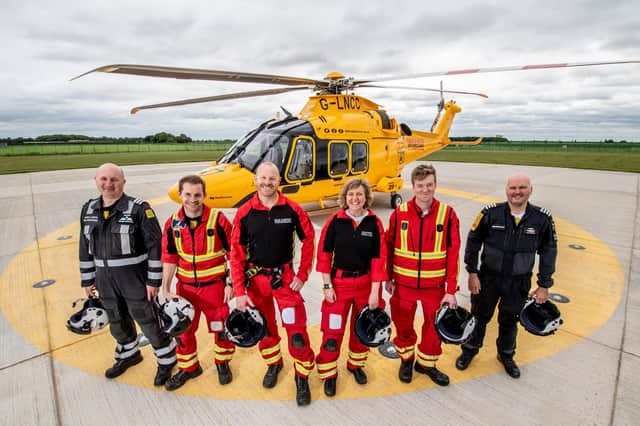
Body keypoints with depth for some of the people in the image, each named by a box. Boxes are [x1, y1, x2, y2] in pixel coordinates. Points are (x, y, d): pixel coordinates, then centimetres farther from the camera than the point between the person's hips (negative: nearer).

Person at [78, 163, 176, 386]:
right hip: (104, 278, 6)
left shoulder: (138, 208, -16)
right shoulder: (89, 209, 4)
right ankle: (128, 354, 48)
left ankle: (167, 359, 25)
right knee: (117, 321, 23)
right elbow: (85, 246, 12)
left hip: (135, 277, -6)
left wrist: (154, 280, -16)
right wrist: (87, 280, 13)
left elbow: (155, 244, -16)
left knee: (148, 320, 4)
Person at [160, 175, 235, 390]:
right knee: (183, 330, 16)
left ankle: (223, 363, 38)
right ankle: (188, 367, 40)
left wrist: (231, 284, -9)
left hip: (214, 286, -3)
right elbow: (169, 258, 2)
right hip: (185, 287, 4)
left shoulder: (218, 219, -14)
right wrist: (166, 290, -3)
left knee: (221, 328, 11)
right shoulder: (173, 223, -3)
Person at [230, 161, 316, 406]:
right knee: (265, 327, 18)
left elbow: (308, 240, -1)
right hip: (256, 278, 2)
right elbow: (236, 253, -6)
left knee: (296, 328, -3)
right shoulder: (244, 213, -8)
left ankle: (302, 376, 21)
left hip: (285, 277, -1)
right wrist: (239, 291, -9)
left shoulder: (292, 209, -10)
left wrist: (303, 274, -5)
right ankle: (273, 363, 45)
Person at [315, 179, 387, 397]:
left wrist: (375, 291, -7)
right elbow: (324, 253, -5)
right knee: (333, 330, 3)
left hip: (365, 282, 2)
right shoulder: (335, 221, -8)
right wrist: (327, 285, -8)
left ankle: (356, 364, 43)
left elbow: (378, 258, -5)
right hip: (339, 282, -1)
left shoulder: (374, 223, -6)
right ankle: (328, 374, 25)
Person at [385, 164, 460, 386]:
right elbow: (388, 247, 2)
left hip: (435, 286, 0)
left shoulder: (448, 214, -8)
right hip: (403, 284, 0)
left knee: (435, 327, 14)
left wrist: (451, 290, -7)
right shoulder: (399, 213, -7)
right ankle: (406, 360, 42)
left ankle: (426, 363, 40)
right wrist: (388, 278, 4)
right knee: (403, 325, 15)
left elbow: (453, 254, -6)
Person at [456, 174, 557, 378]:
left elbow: (549, 251, 1)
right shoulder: (491, 213, -14)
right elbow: (473, 241, -5)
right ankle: (470, 350, 39)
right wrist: (472, 272, -6)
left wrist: (544, 285, 2)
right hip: (488, 278, -1)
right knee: (479, 317, 14)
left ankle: (506, 355, 46)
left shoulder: (542, 219, -9)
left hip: (519, 284, 1)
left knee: (509, 321, 19)